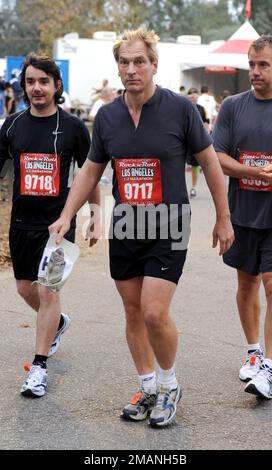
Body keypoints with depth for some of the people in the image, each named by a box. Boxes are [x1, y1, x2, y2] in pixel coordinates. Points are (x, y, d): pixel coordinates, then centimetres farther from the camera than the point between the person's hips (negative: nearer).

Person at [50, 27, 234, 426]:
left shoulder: (180, 108, -10)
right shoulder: (107, 116, 2)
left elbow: (210, 161, -1)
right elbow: (91, 170, 13)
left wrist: (223, 220, 2)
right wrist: (66, 216, 4)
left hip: (168, 230, -5)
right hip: (124, 229, 5)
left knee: (154, 313, -12)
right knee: (133, 312, 10)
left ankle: (169, 385, 12)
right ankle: (149, 389, 25)